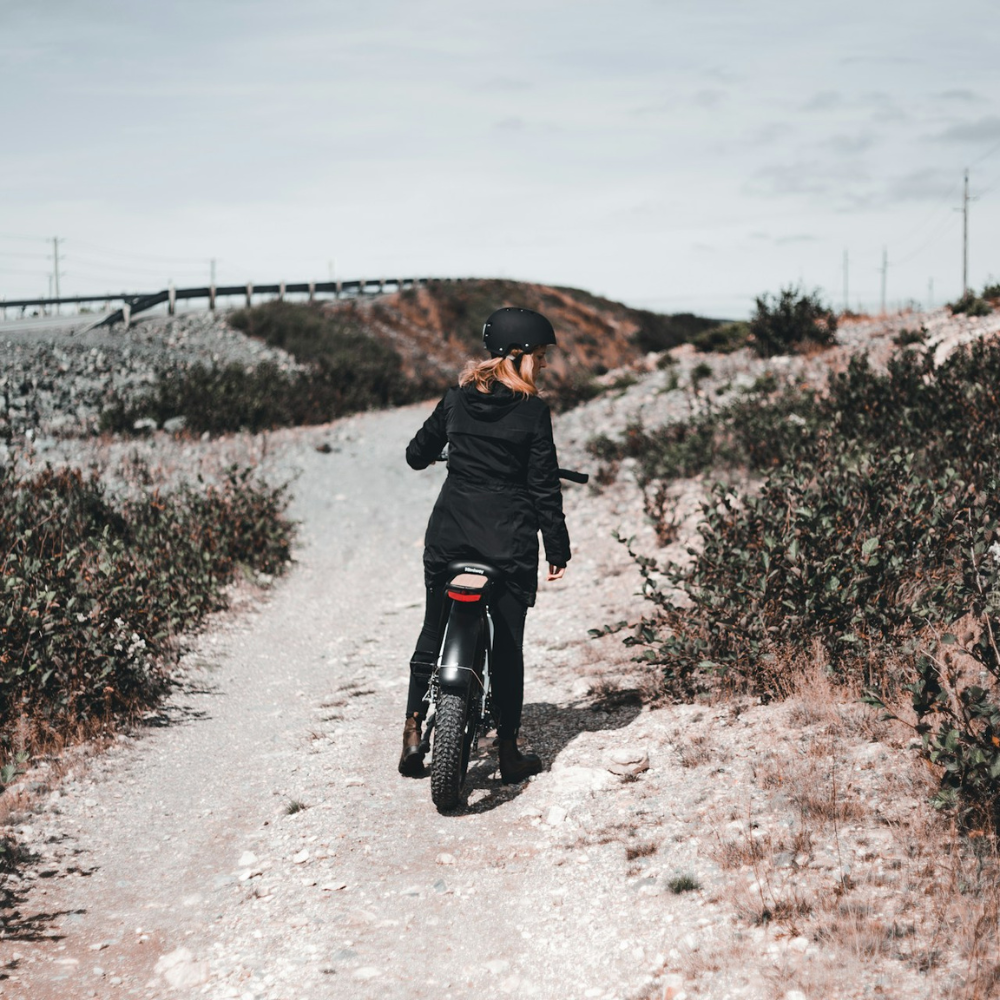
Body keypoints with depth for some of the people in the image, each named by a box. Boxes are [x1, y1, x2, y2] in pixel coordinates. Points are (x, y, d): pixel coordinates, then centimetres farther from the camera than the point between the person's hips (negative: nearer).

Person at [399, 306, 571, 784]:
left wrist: (444, 452, 38)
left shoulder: (456, 399, 3)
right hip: (509, 539, -3)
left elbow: (418, 455, 14)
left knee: (433, 632, 15)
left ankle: (413, 734, 8)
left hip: (448, 532, 3)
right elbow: (543, 489, -8)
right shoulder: (533, 411, -8)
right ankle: (508, 752, 12)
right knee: (507, 643, 7)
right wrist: (557, 551, 0)